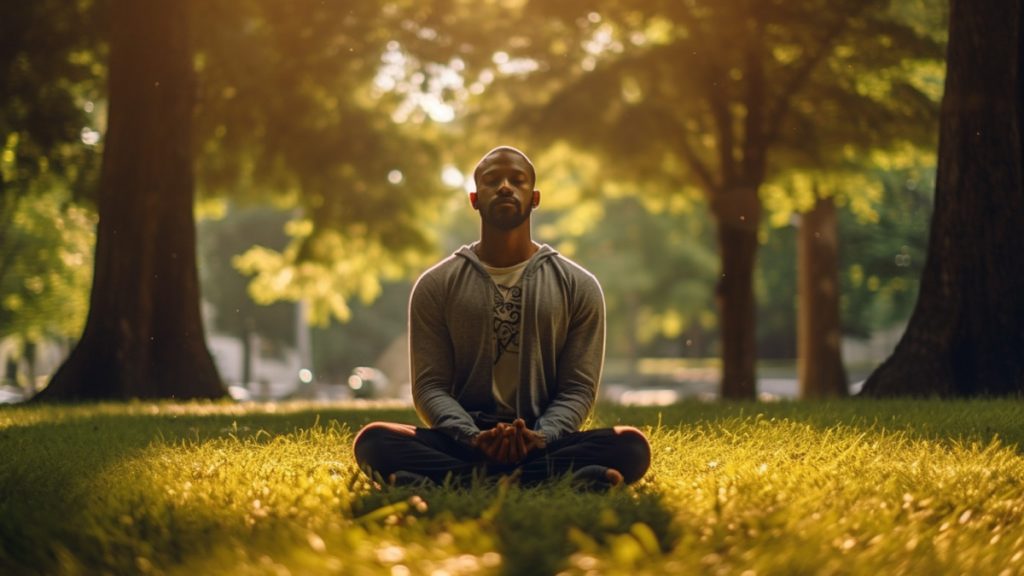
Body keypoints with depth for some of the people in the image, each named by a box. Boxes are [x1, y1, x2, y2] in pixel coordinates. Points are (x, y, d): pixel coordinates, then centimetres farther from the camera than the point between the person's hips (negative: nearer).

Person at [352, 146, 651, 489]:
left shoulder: (578, 286, 7)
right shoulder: (435, 286, 7)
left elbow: (579, 388, 3)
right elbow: (430, 387, 2)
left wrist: (540, 438, -19)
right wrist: (472, 437, -19)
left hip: (544, 444, 0)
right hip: (461, 445, 0)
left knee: (630, 447, -30)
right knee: (374, 441, -30)